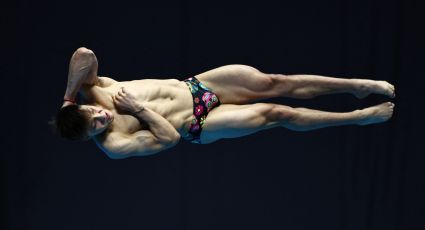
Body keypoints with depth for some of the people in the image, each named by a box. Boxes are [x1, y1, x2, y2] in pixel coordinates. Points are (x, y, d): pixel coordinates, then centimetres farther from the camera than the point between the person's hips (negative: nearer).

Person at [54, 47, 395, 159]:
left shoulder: (95, 93, -8)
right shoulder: (114, 145, -19)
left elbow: (85, 54, -22)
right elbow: (169, 138, -22)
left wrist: (69, 95, -21)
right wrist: (140, 110, -23)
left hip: (195, 85, 4)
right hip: (198, 125, -4)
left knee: (275, 82, -5)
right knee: (276, 113, -10)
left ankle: (357, 85, 7)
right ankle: (360, 117, 5)